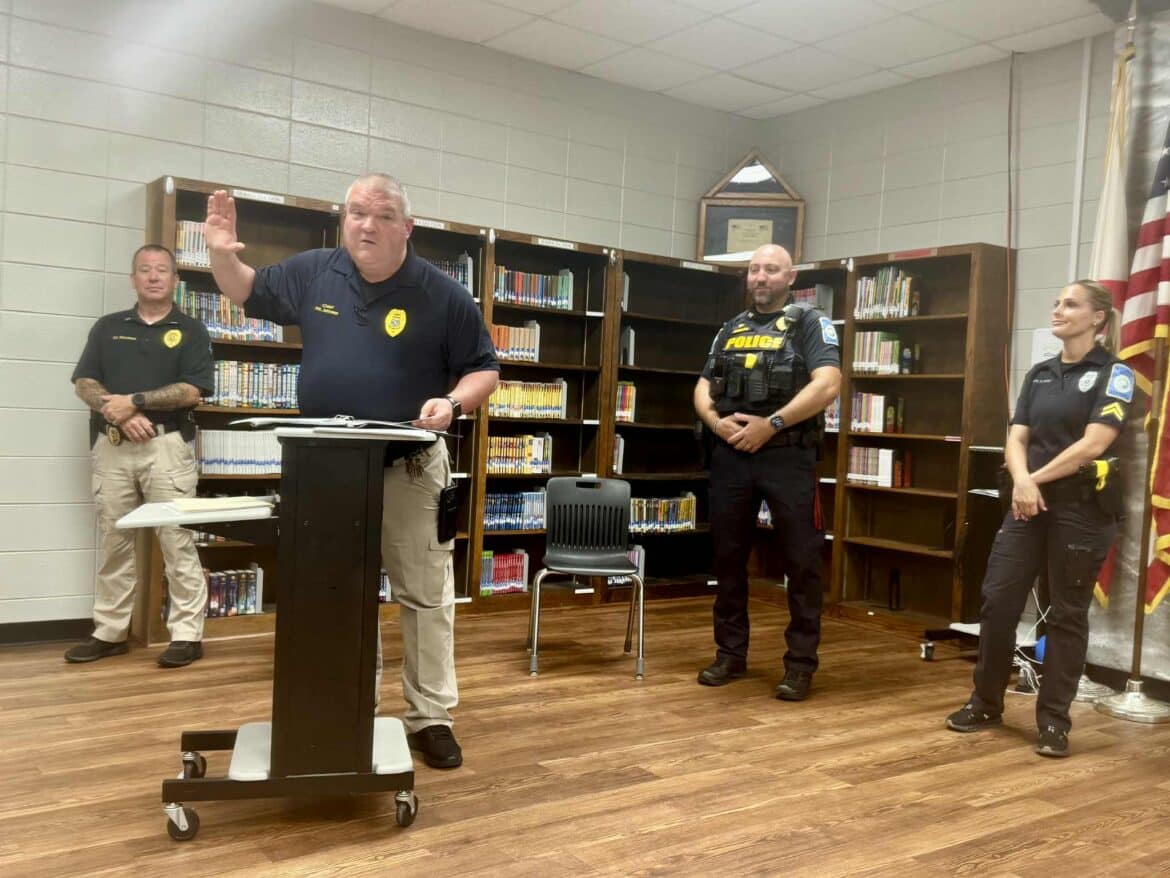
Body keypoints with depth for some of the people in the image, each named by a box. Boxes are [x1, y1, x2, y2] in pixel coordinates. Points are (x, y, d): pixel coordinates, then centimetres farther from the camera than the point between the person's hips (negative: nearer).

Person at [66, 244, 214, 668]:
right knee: (113, 542, 8)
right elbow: (84, 383, 6)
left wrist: (134, 401, -12)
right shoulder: (108, 327, 15)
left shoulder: (191, 330, 5)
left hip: (167, 445, -3)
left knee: (177, 542, -5)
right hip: (111, 445, 4)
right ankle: (109, 632, 17)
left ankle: (187, 634, -2)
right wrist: (116, 411, -12)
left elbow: (192, 391, -6)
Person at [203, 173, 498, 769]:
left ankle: (430, 717, 16)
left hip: (410, 469, -3)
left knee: (425, 595, 4)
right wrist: (223, 254, -1)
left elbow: (484, 370, -2)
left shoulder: (442, 294, -7)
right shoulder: (312, 273, 2)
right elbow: (248, 293, 19)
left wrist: (452, 402, -21)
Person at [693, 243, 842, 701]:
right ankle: (731, 653, 23)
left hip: (788, 457, -5)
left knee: (801, 561, 1)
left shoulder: (810, 323, 1)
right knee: (728, 557, 10)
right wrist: (714, 421, -7)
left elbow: (827, 384, -13)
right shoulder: (731, 328, 16)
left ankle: (801, 663, 10)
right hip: (730, 456, 5)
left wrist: (770, 424, -18)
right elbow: (702, 388, 15)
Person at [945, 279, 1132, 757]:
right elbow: (1015, 439, 5)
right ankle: (986, 703, 18)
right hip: (1028, 504, 5)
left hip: (1082, 508, -5)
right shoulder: (1039, 374, 13)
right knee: (997, 601, 3)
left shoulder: (1112, 373, -4)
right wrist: (1021, 481, -14)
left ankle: (1054, 720, 14)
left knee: (1067, 614, 3)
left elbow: (1094, 443, -15)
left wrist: (1038, 479, -9)